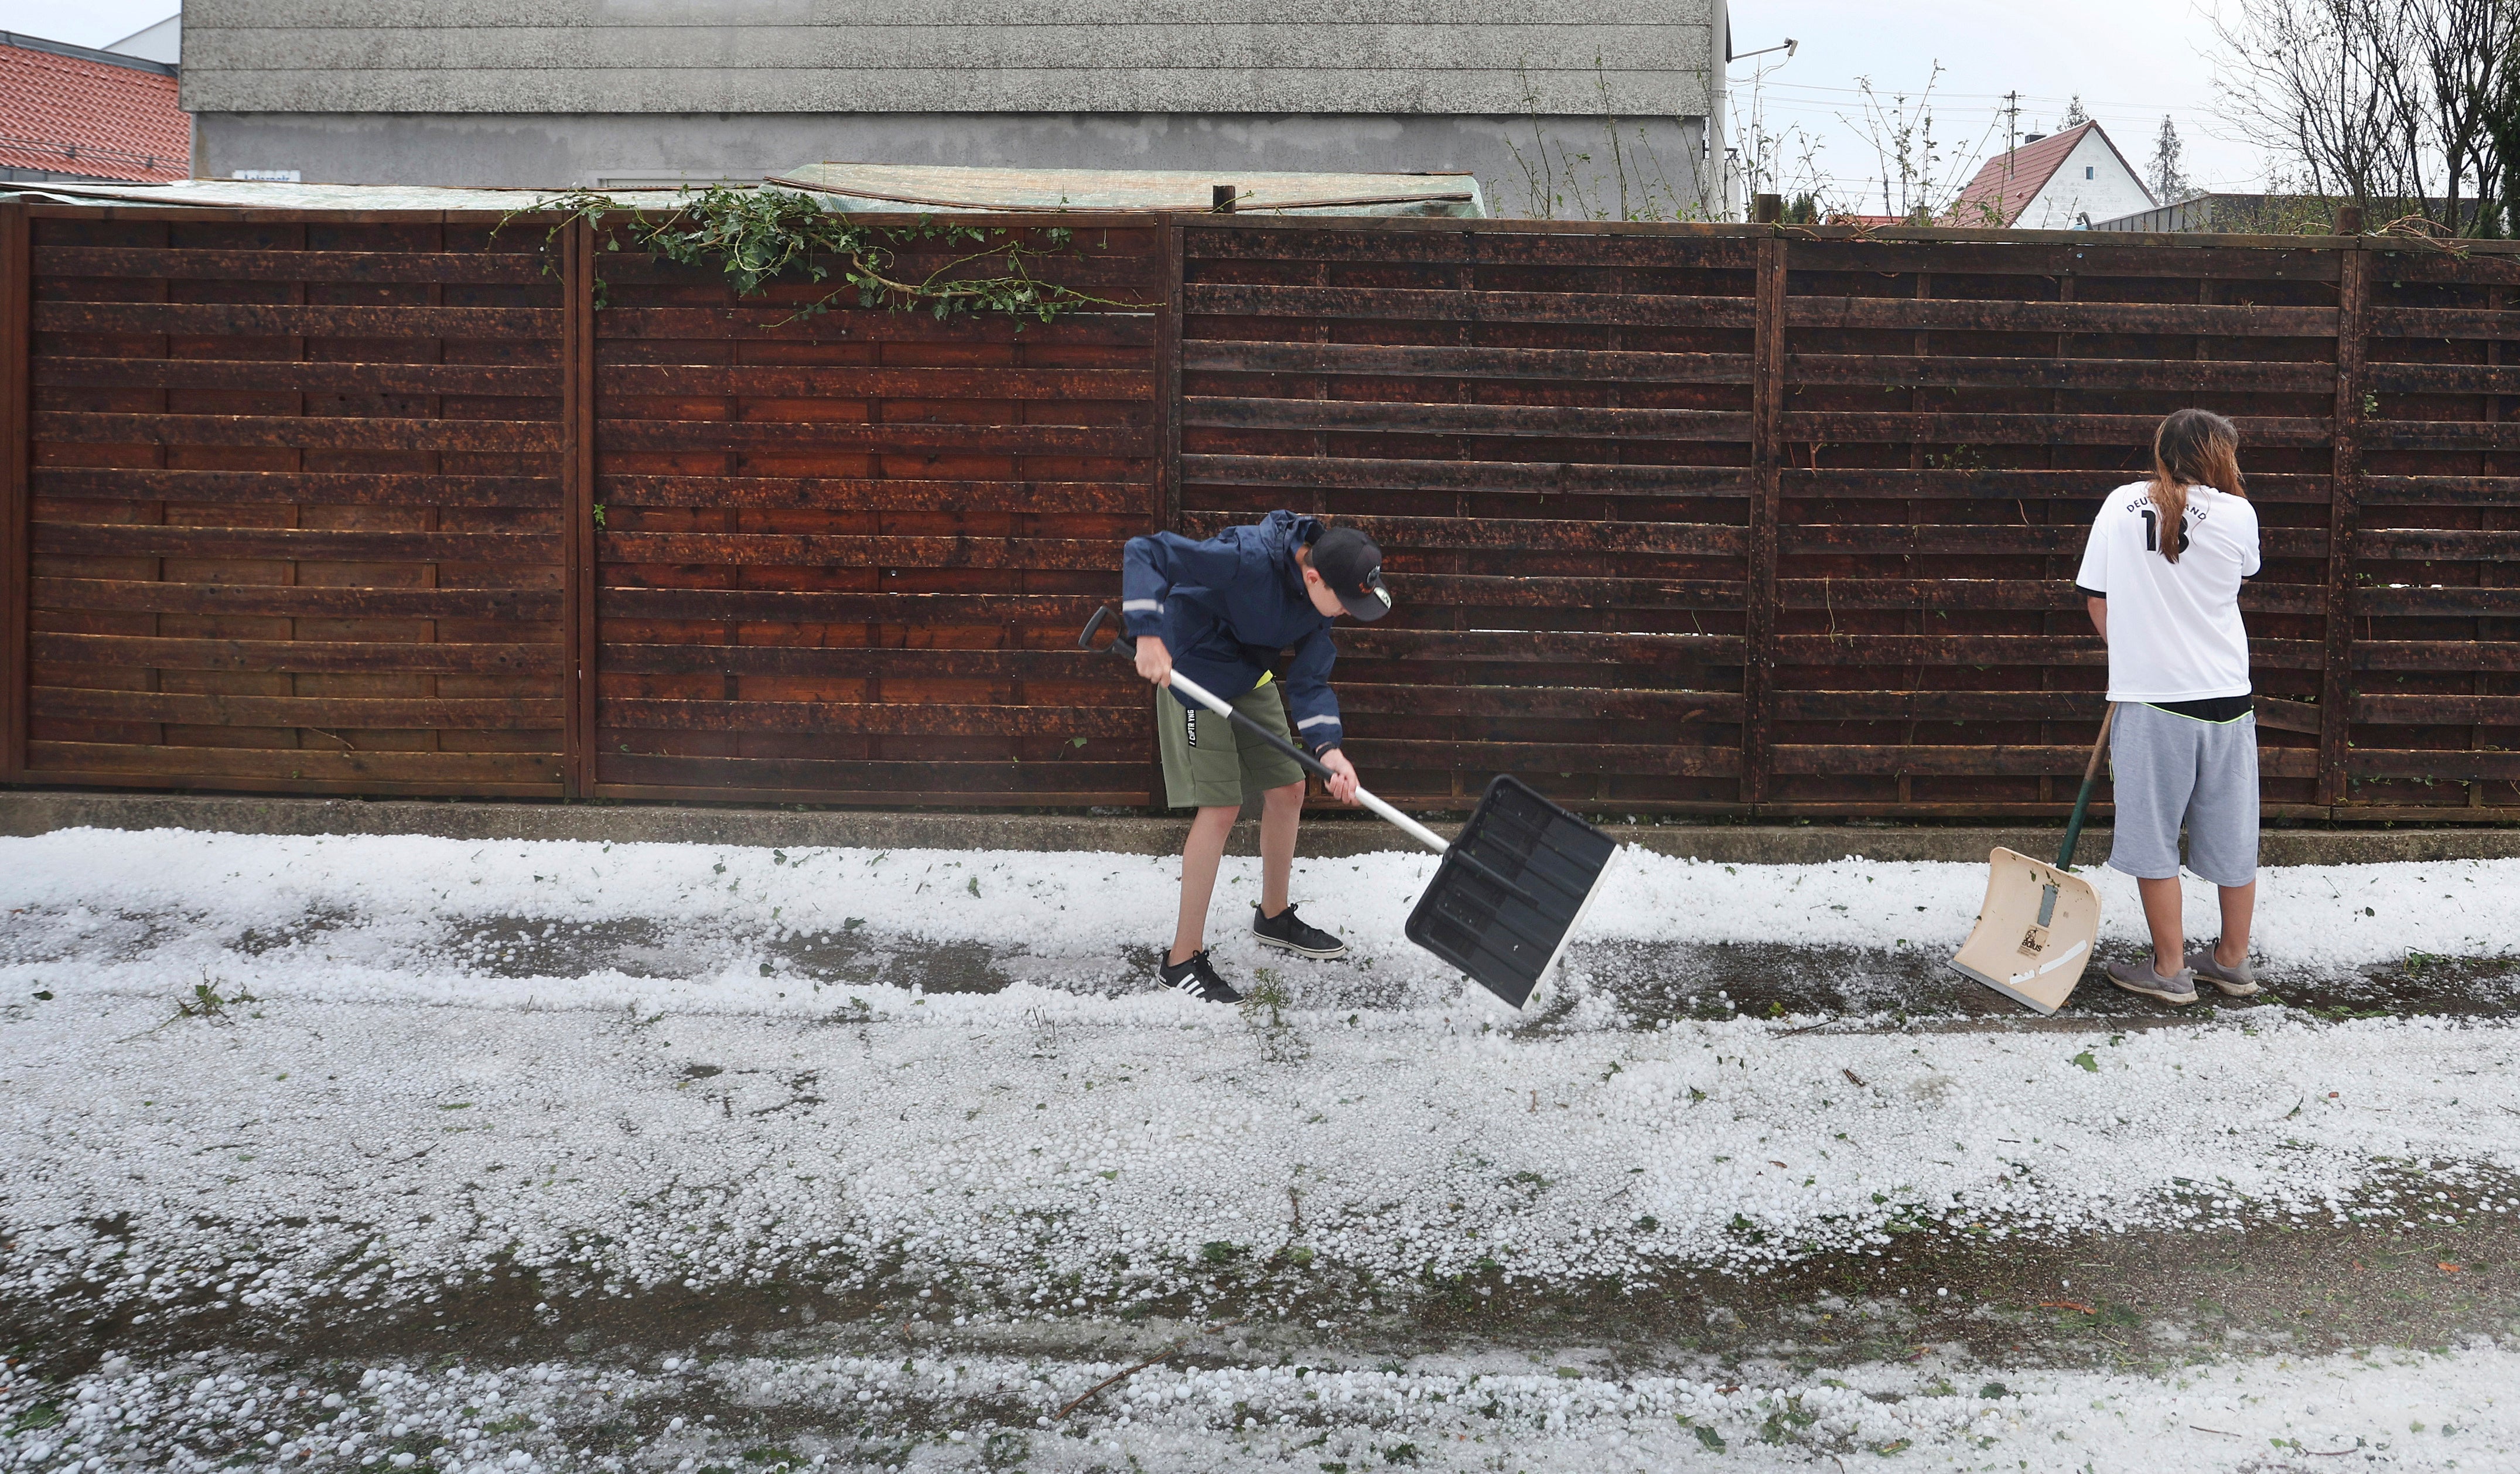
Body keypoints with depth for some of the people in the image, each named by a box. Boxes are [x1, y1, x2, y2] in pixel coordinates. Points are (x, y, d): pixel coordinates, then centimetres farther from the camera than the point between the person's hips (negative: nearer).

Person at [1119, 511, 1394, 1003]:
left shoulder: (1324, 592, -11)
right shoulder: (1248, 558, -34)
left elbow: (1309, 681, -9)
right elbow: (1143, 552, -33)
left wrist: (1329, 750, -23)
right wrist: (1149, 635, -38)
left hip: (1253, 678, 8)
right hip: (1195, 676, -8)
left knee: (1288, 789, 12)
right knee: (1221, 808, -13)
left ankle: (1274, 917, 36)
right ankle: (1183, 960, -3)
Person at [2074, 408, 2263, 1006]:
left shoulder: (2121, 505, -2)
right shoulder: (2237, 514, -4)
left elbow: (2097, 601, 1)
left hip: (2148, 694, -1)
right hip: (2225, 694, 2)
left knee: (2153, 833, 8)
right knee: (2232, 834, 15)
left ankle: (2171, 969, 12)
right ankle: (2233, 961, 28)